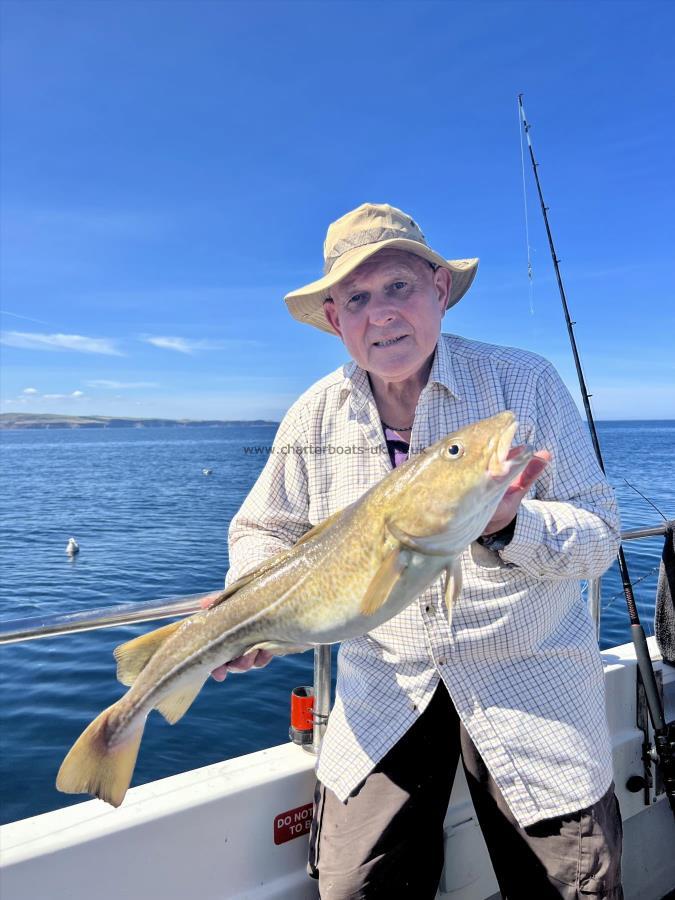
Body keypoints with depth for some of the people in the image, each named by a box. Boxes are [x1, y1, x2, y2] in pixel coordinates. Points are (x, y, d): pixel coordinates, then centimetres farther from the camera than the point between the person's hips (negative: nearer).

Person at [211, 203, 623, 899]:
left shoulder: (525, 383, -12)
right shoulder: (315, 415, -4)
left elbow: (599, 533, -12)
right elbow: (264, 532, 8)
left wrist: (510, 527, -33)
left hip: (530, 685, -1)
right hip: (384, 691, 2)